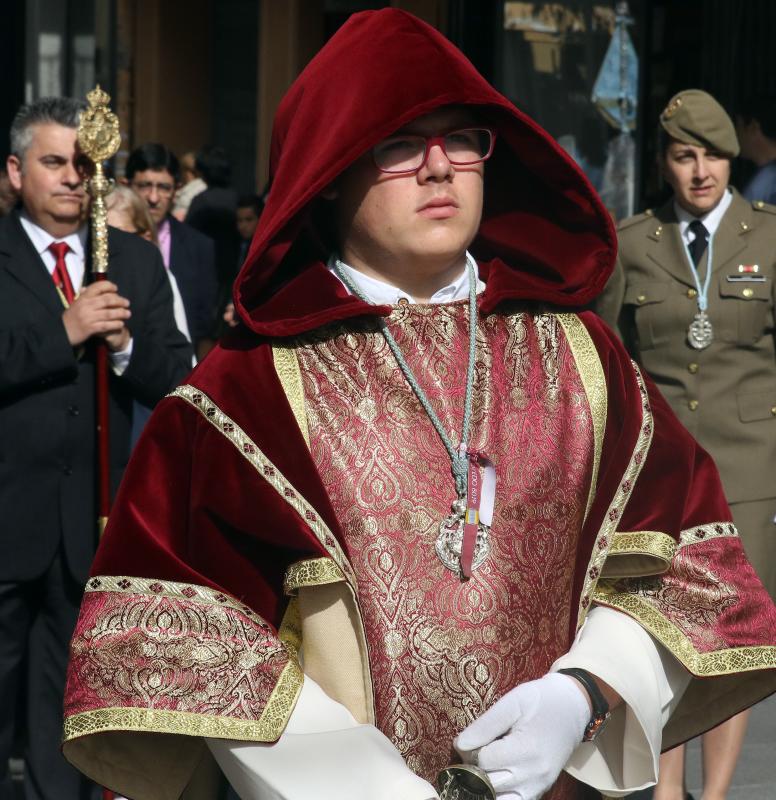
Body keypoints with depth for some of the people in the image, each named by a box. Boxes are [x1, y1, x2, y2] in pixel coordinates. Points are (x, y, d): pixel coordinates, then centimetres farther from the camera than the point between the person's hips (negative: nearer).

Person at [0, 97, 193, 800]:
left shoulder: (136, 260, 6)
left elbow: (175, 381, 2)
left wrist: (125, 345, -17)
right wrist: (63, 332, -23)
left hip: (93, 521, 3)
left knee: (70, 692, 15)